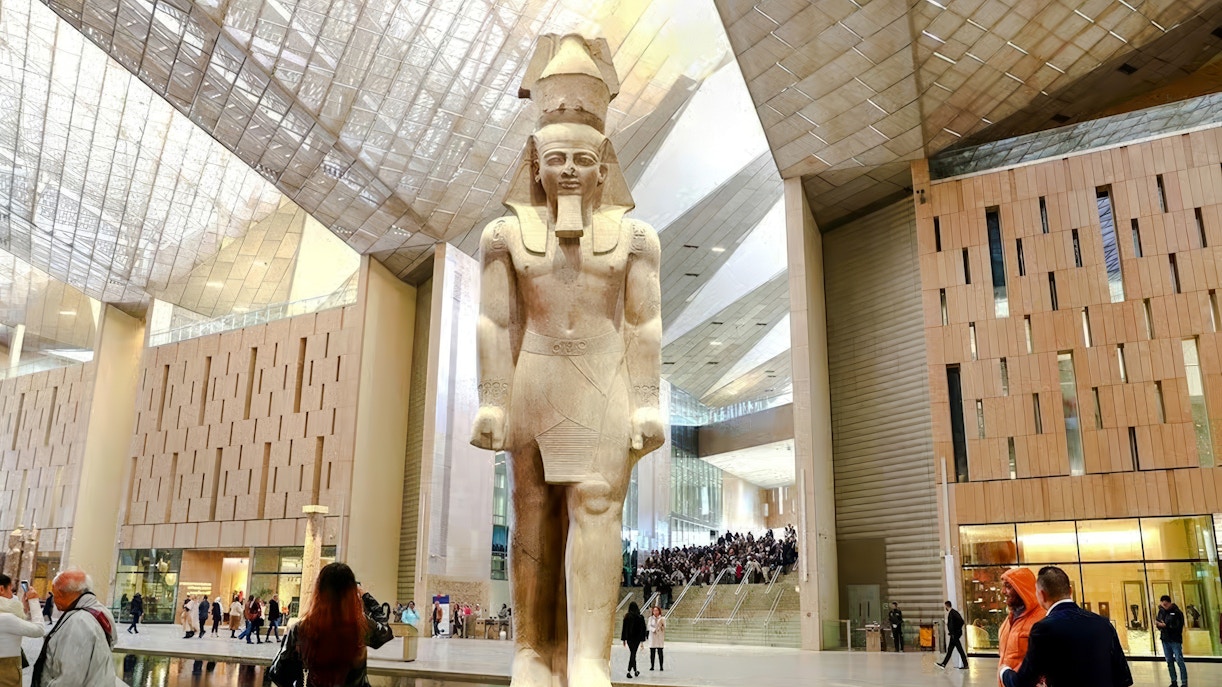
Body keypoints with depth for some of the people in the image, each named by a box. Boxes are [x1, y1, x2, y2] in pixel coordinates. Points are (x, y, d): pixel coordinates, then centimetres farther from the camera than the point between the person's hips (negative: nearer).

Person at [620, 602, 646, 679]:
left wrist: (624, 639, 6)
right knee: (633, 654, 0)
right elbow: (643, 628, -6)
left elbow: (624, 628, -1)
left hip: (629, 638, 3)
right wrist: (642, 639, 1)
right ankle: (629, 672, -12)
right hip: (637, 638, -3)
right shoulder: (640, 617, -9)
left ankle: (635, 671, 27)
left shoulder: (626, 616, -4)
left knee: (632, 653, 18)